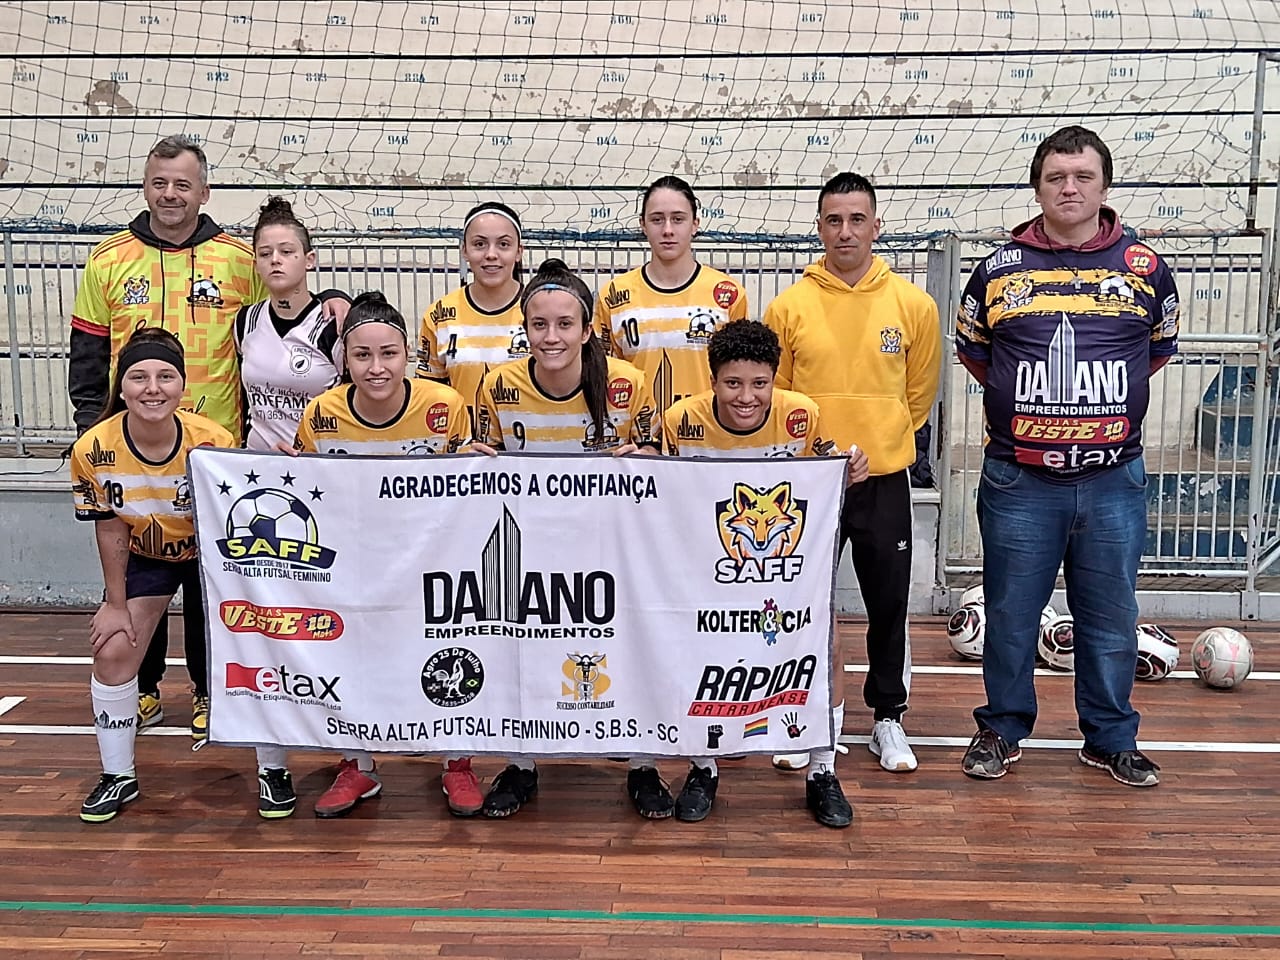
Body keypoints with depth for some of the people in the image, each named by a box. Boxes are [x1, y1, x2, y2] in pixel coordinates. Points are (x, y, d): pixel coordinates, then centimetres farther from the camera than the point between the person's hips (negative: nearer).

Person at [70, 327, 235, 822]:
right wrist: (116, 603, -6)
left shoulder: (214, 442, -31)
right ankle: (118, 776, 16)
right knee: (112, 651, -3)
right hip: (144, 557, 2)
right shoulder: (93, 449, -25)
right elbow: (110, 528, -12)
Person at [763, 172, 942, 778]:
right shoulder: (789, 306, -3)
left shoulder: (913, 305, 0)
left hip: (884, 478, 1)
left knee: (889, 603, 9)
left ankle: (888, 717, 27)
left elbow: (920, 391, 11)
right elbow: (774, 392, 5)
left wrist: (884, 442, 11)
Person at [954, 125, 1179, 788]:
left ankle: (1111, 739, 27)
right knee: (1011, 614, 9)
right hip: (1019, 480, 0)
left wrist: (1103, 405, 12)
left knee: (1110, 618, 10)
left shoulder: (1145, 267, 3)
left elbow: (1160, 350, 18)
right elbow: (971, 352, 15)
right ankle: (1001, 729, 26)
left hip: (1113, 479, 1)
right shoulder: (999, 269, 2)